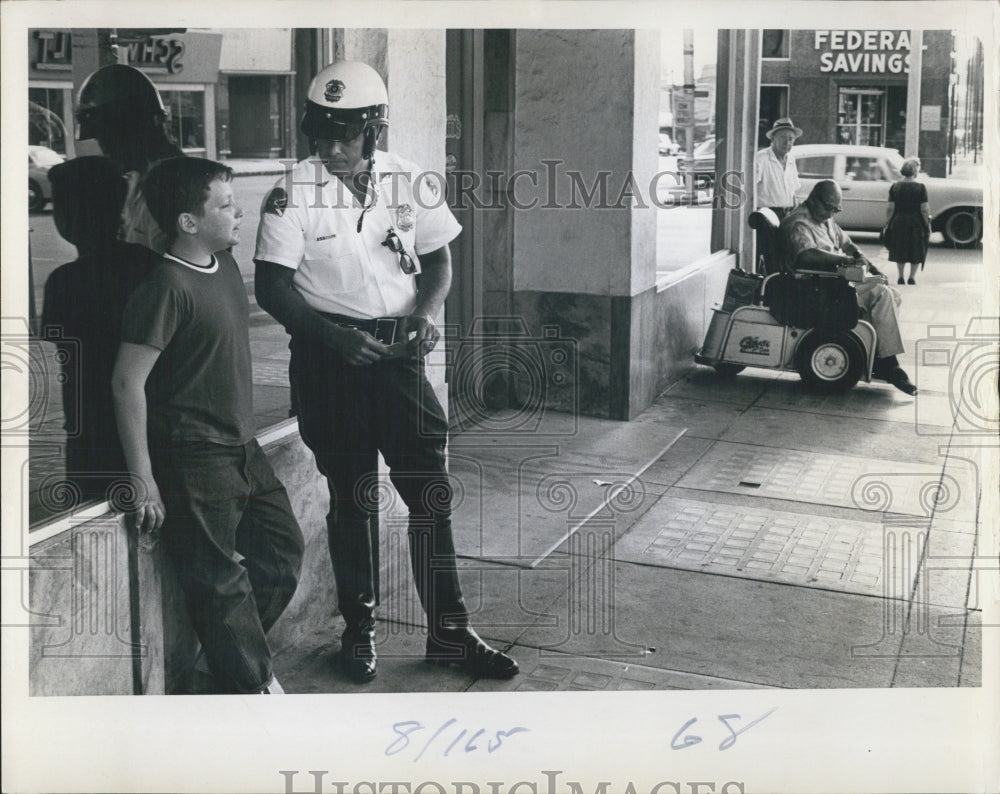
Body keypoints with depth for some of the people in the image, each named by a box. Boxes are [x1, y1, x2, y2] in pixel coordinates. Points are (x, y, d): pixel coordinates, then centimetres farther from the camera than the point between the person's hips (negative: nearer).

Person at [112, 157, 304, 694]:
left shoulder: (225, 267, 7)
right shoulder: (166, 287, -19)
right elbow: (127, 382, -20)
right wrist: (143, 479, -19)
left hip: (241, 447, 9)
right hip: (194, 456, -9)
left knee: (282, 546, 15)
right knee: (219, 578, 1)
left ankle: (230, 652, 31)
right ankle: (252, 686, 15)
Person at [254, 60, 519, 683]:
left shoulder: (410, 182, 1)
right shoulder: (293, 194, -7)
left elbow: (439, 260, 11)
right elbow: (272, 287, -7)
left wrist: (426, 313, -9)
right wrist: (334, 336, -20)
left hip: (398, 350, 2)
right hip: (328, 356, -2)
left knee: (431, 490, 2)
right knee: (351, 496, 7)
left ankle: (448, 631, 14)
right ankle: (359, 627, 24)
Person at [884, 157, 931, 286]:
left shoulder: (895, 186, -3)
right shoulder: (920, 187, -10)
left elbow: (890, 208, -3)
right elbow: (924, 209, -10)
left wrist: (887, 223, 5)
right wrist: (927, 224, -1)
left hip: (898, 222, 2)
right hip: (916, 222, -2)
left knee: (900, 250, 14)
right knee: (916, 251, 11)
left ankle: (901, 277, 17)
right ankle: (912, 277, 11)